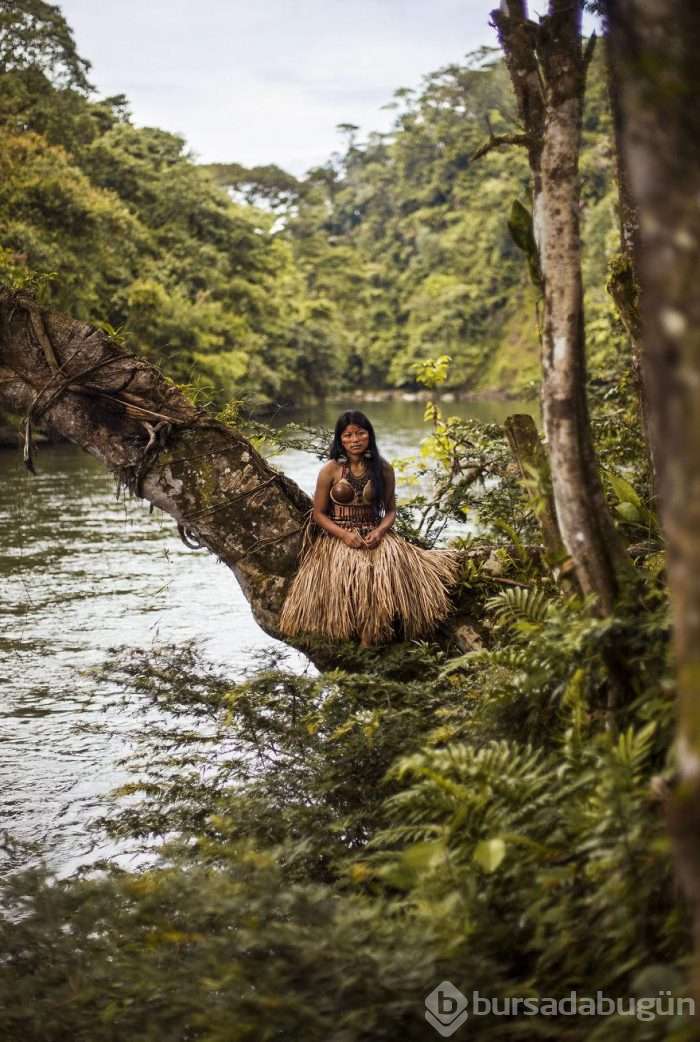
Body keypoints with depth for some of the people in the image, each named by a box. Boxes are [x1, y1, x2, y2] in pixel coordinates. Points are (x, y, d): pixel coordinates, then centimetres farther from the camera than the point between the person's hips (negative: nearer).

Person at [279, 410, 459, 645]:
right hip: (337, 537, -1)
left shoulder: (383, 469, 5)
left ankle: (370, 637, -26)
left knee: (389, 565, -31)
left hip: (374, 535, 1)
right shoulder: (330, 470, -1)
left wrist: (380, 531, -13)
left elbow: (390, 509, 9)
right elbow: (318, 513, 1)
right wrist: (344, 535, -15)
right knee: (345, 569, -34)